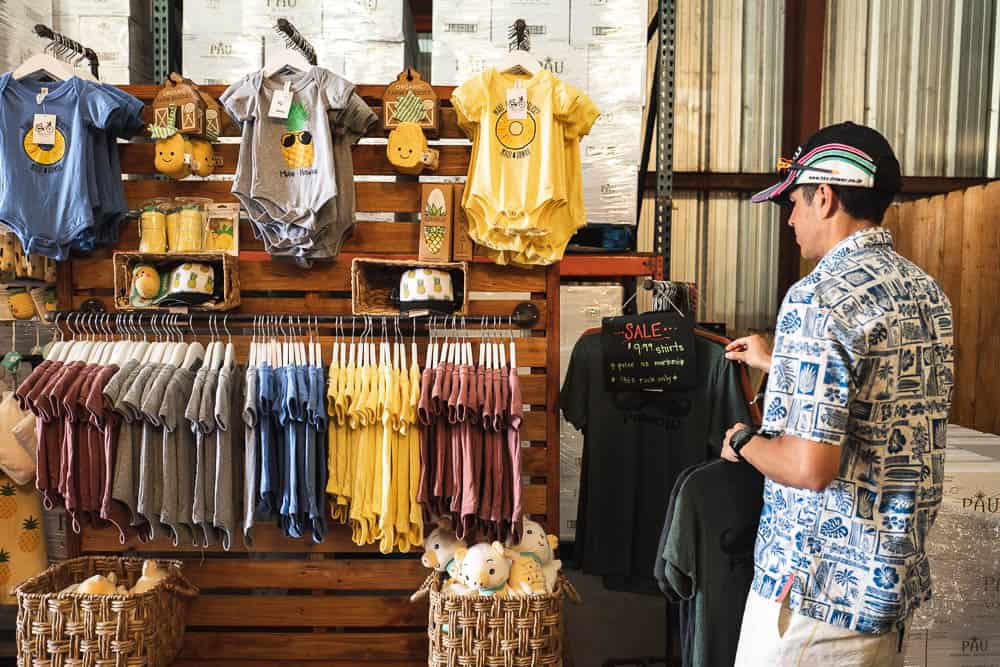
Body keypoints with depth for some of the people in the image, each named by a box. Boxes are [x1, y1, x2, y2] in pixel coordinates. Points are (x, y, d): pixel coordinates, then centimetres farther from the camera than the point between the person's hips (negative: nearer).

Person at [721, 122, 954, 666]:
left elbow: (810, 466, -28)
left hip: (822, 585, -8)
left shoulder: (819, 298, -23)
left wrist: (743, 442, -8)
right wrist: (777, 363, 26)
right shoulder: (926, 290, 5)